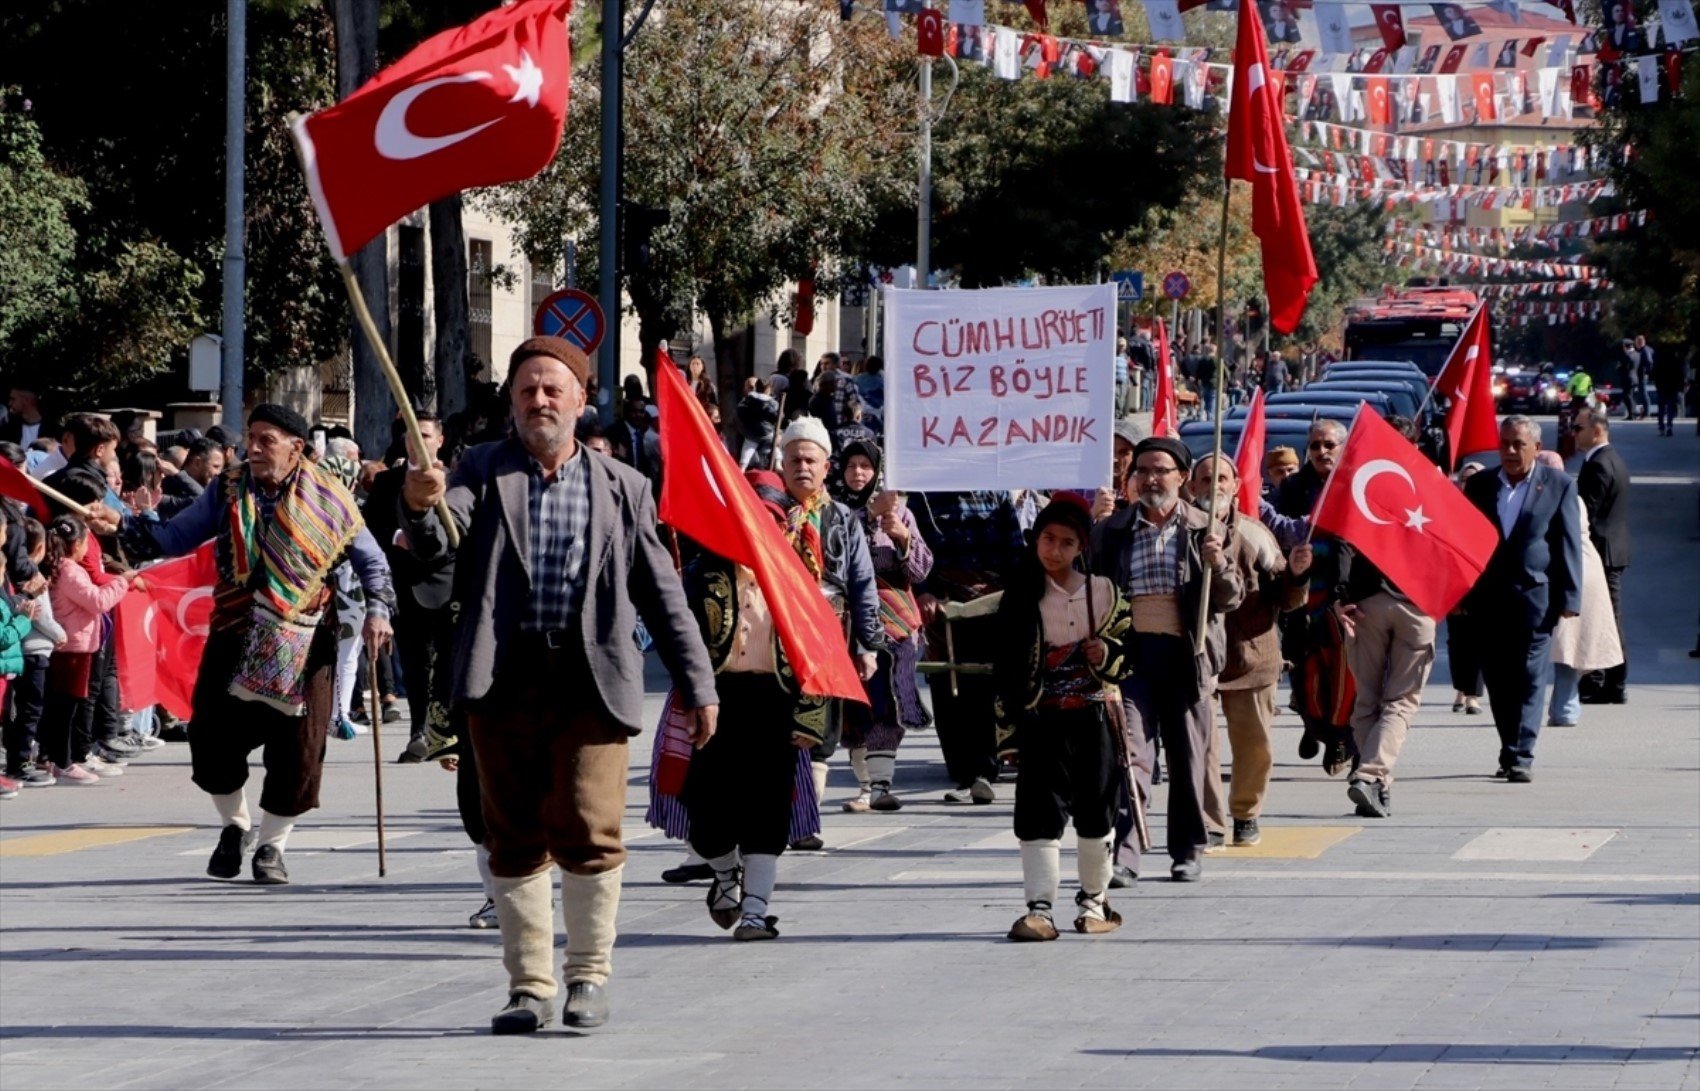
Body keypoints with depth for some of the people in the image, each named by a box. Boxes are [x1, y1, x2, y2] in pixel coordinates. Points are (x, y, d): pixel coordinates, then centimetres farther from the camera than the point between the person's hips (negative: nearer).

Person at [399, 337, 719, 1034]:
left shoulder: (622, 487, 12)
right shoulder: (483, 472, 10)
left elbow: (661, 592, 13)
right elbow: (437, 545, -8)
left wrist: (697, 686, 10)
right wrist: (420, 508, -32)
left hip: (590, 679, -1)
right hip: (504, 679, 1)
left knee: (587, 830, -10)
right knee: (515, 839, 4)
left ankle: (589, 975, 5)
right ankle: (529, 987, 13)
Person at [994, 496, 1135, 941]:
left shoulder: (1103, 592, 5)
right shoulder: (1021, 599, 2)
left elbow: (1133, 650, 10)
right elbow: (1006, 670, 2)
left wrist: (1108, 655, -13)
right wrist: (1008, 733, -1)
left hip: (1096, 718, 1)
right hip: (1042, 720, -1)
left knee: (1095, 812, 8)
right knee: (1039, 814, -8)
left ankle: (1095, 900, 23)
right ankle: (1039, 908, -10)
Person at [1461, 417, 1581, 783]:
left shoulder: (1559, 486, 3)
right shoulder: (1479, 485, 11)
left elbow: (1569, 545, 2)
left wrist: (1569, 598, -4)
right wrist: (1460, 594, 7)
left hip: (1534, 597, -3)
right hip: (1488, 598, 3)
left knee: (1530, 679, -7)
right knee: (1498, 681, 6)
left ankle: (1520, 757, -9)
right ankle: (1511, 751, 16)